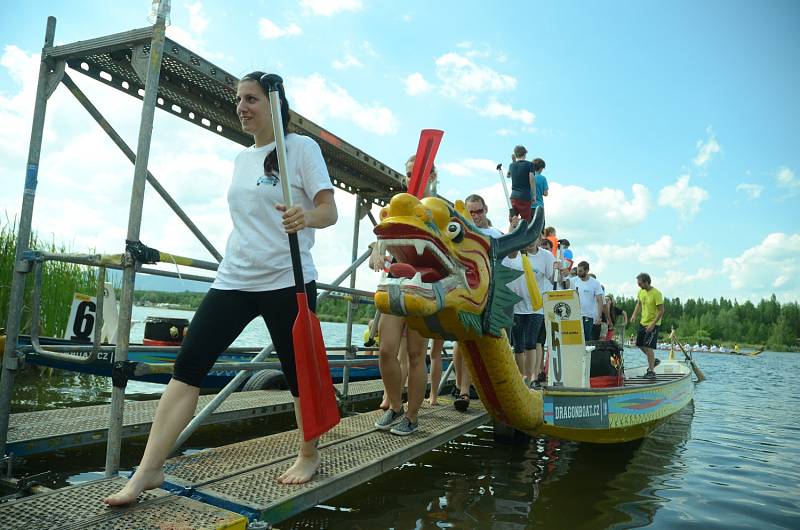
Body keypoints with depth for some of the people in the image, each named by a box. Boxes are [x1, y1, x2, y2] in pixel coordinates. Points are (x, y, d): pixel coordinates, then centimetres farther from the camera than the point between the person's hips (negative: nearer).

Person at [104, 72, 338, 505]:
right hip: (234, 280, 6)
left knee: (298, 372, 4)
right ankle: (149, 469, 6)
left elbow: (329, 212, -10)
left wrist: (304, 218, -30)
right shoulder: (241, 158, 17)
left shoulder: (301, 148, -2)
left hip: (287, 282, -6)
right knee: (186, 367, -1)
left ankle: (308, 456, 26)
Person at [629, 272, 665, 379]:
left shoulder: (656, 293, -19)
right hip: (643, 322, 8)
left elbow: (661, 311, -19)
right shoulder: (641, 291, 3)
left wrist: (652, 324, -22)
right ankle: (653, 360, 35)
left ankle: (651, 371, -2)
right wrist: (634, 315, 0)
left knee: (648, 347, -11)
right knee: (640, 345, 13)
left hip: (653, 324, -8)